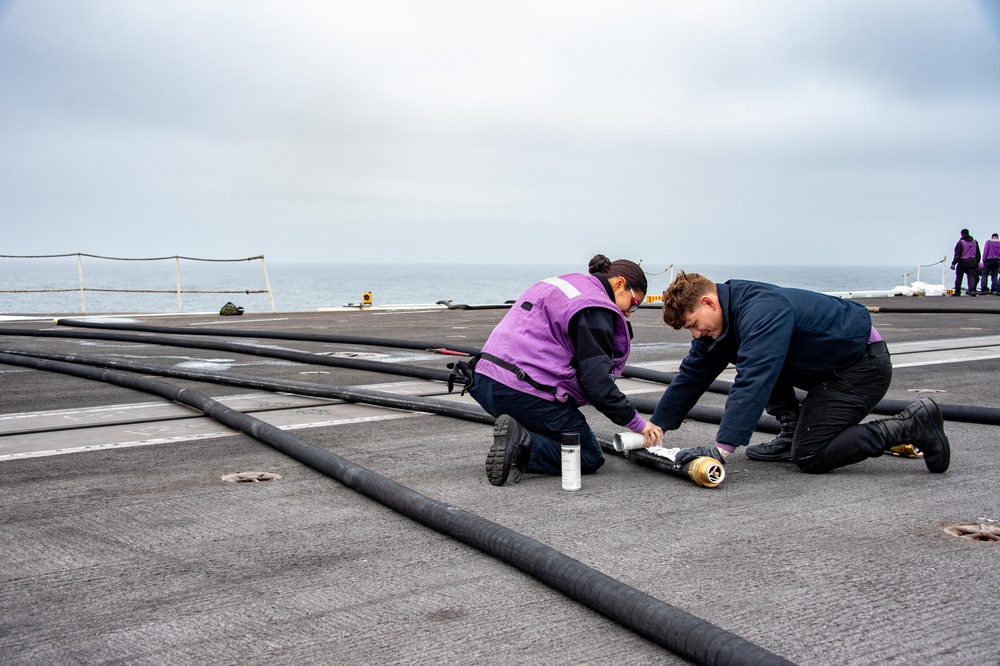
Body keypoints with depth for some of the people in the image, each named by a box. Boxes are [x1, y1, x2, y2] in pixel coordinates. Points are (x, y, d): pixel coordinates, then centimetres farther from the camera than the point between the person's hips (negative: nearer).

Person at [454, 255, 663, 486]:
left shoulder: (556, 285, 22)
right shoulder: (594, 309, -8)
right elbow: (597, 380, -15)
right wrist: (636, 422, -7)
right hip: (523, 393, -9)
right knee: (591, 458, 5)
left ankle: (519, 437, 3)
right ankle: (523, 445, -18)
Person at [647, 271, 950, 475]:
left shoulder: (761, 311, -29)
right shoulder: (723, 319, 2)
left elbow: (753, 381, -40)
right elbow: (691, 375, 8)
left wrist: (721, 448, -45)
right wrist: (655, 426, 5)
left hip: (863, 365, -10)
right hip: (829, 364, 10)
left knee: (809, 456, -12)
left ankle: (911, 426, -9)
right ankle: (792, 432, 10)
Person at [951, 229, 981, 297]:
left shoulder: (960, 242, -7)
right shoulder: (975, 242, 10)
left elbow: (957, 254, -12)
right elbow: (978, 254, 14)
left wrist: (953, 263, -9)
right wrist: (977, 263, 21)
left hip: (962, 263, -4)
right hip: (972, 263, 4)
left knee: (959, 277, 7)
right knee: (971, 276, 1)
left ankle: (957, 292, 11)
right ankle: (972, 290, -19)